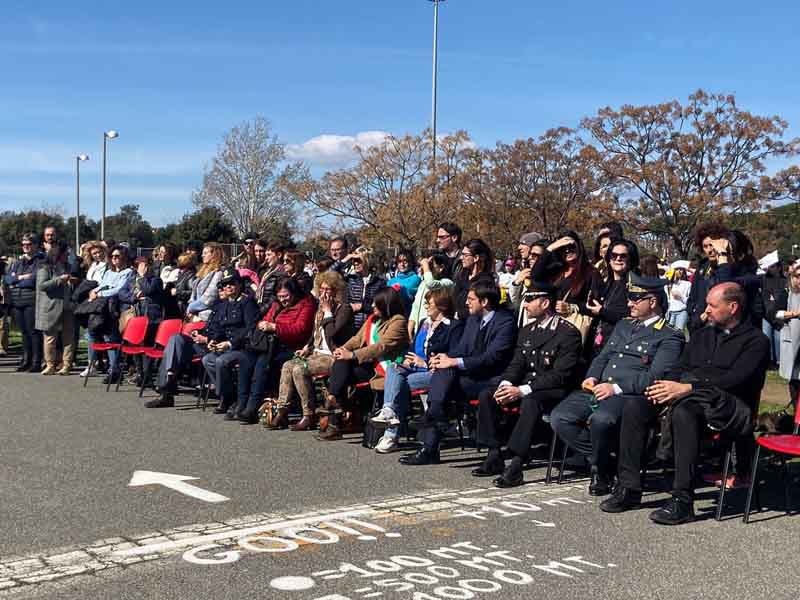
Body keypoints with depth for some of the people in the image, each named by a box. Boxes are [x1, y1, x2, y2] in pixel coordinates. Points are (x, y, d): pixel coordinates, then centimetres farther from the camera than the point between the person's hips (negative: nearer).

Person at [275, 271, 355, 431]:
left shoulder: (344, 309, -10)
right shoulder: (321, 306, 16)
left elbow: (332, 332, -23)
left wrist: (328, 311, -14)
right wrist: (307, 347, 11)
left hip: (334, 357, -9)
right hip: (318, 353, 9)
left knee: (299, 369, -24)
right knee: (287, 365, -5)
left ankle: (309, 416, -18)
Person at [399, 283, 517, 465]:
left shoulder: (506, 321, -10)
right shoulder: (472, 319, 16)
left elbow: (491, 358, -19)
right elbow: (461, 349, 17)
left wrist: (454, 362, -21)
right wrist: (445, 357, -6)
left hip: (493, 380, -7)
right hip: (472, 376, 7)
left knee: (447, 374, -26)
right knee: (443, 373, -21)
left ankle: (430, 448, -25)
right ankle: (429, 447, -24)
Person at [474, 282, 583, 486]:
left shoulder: (568, 332, -11)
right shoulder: (527, 331, 14)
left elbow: (560, 375, -18)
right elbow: (516, 364, 15)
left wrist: (522, 390, -24)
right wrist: (506, 384, -9)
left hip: (555, 392, -8)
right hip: (525, 387, 8)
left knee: (530, 401, -38)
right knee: (486, 395, -11)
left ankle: (516, 466, -37)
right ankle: (494, 457, -9)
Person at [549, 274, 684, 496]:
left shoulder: (669, 337, 2)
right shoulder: (623, 326, 26)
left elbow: (655, 377, -10)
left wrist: (616, 387, -17)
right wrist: (592, 377, 4)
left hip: (629, 395, -7)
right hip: (598, 390, 7)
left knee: (600, 419, -37)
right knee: (559, 418, -15)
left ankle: (601, 472, -9)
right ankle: (600, 459, 0)